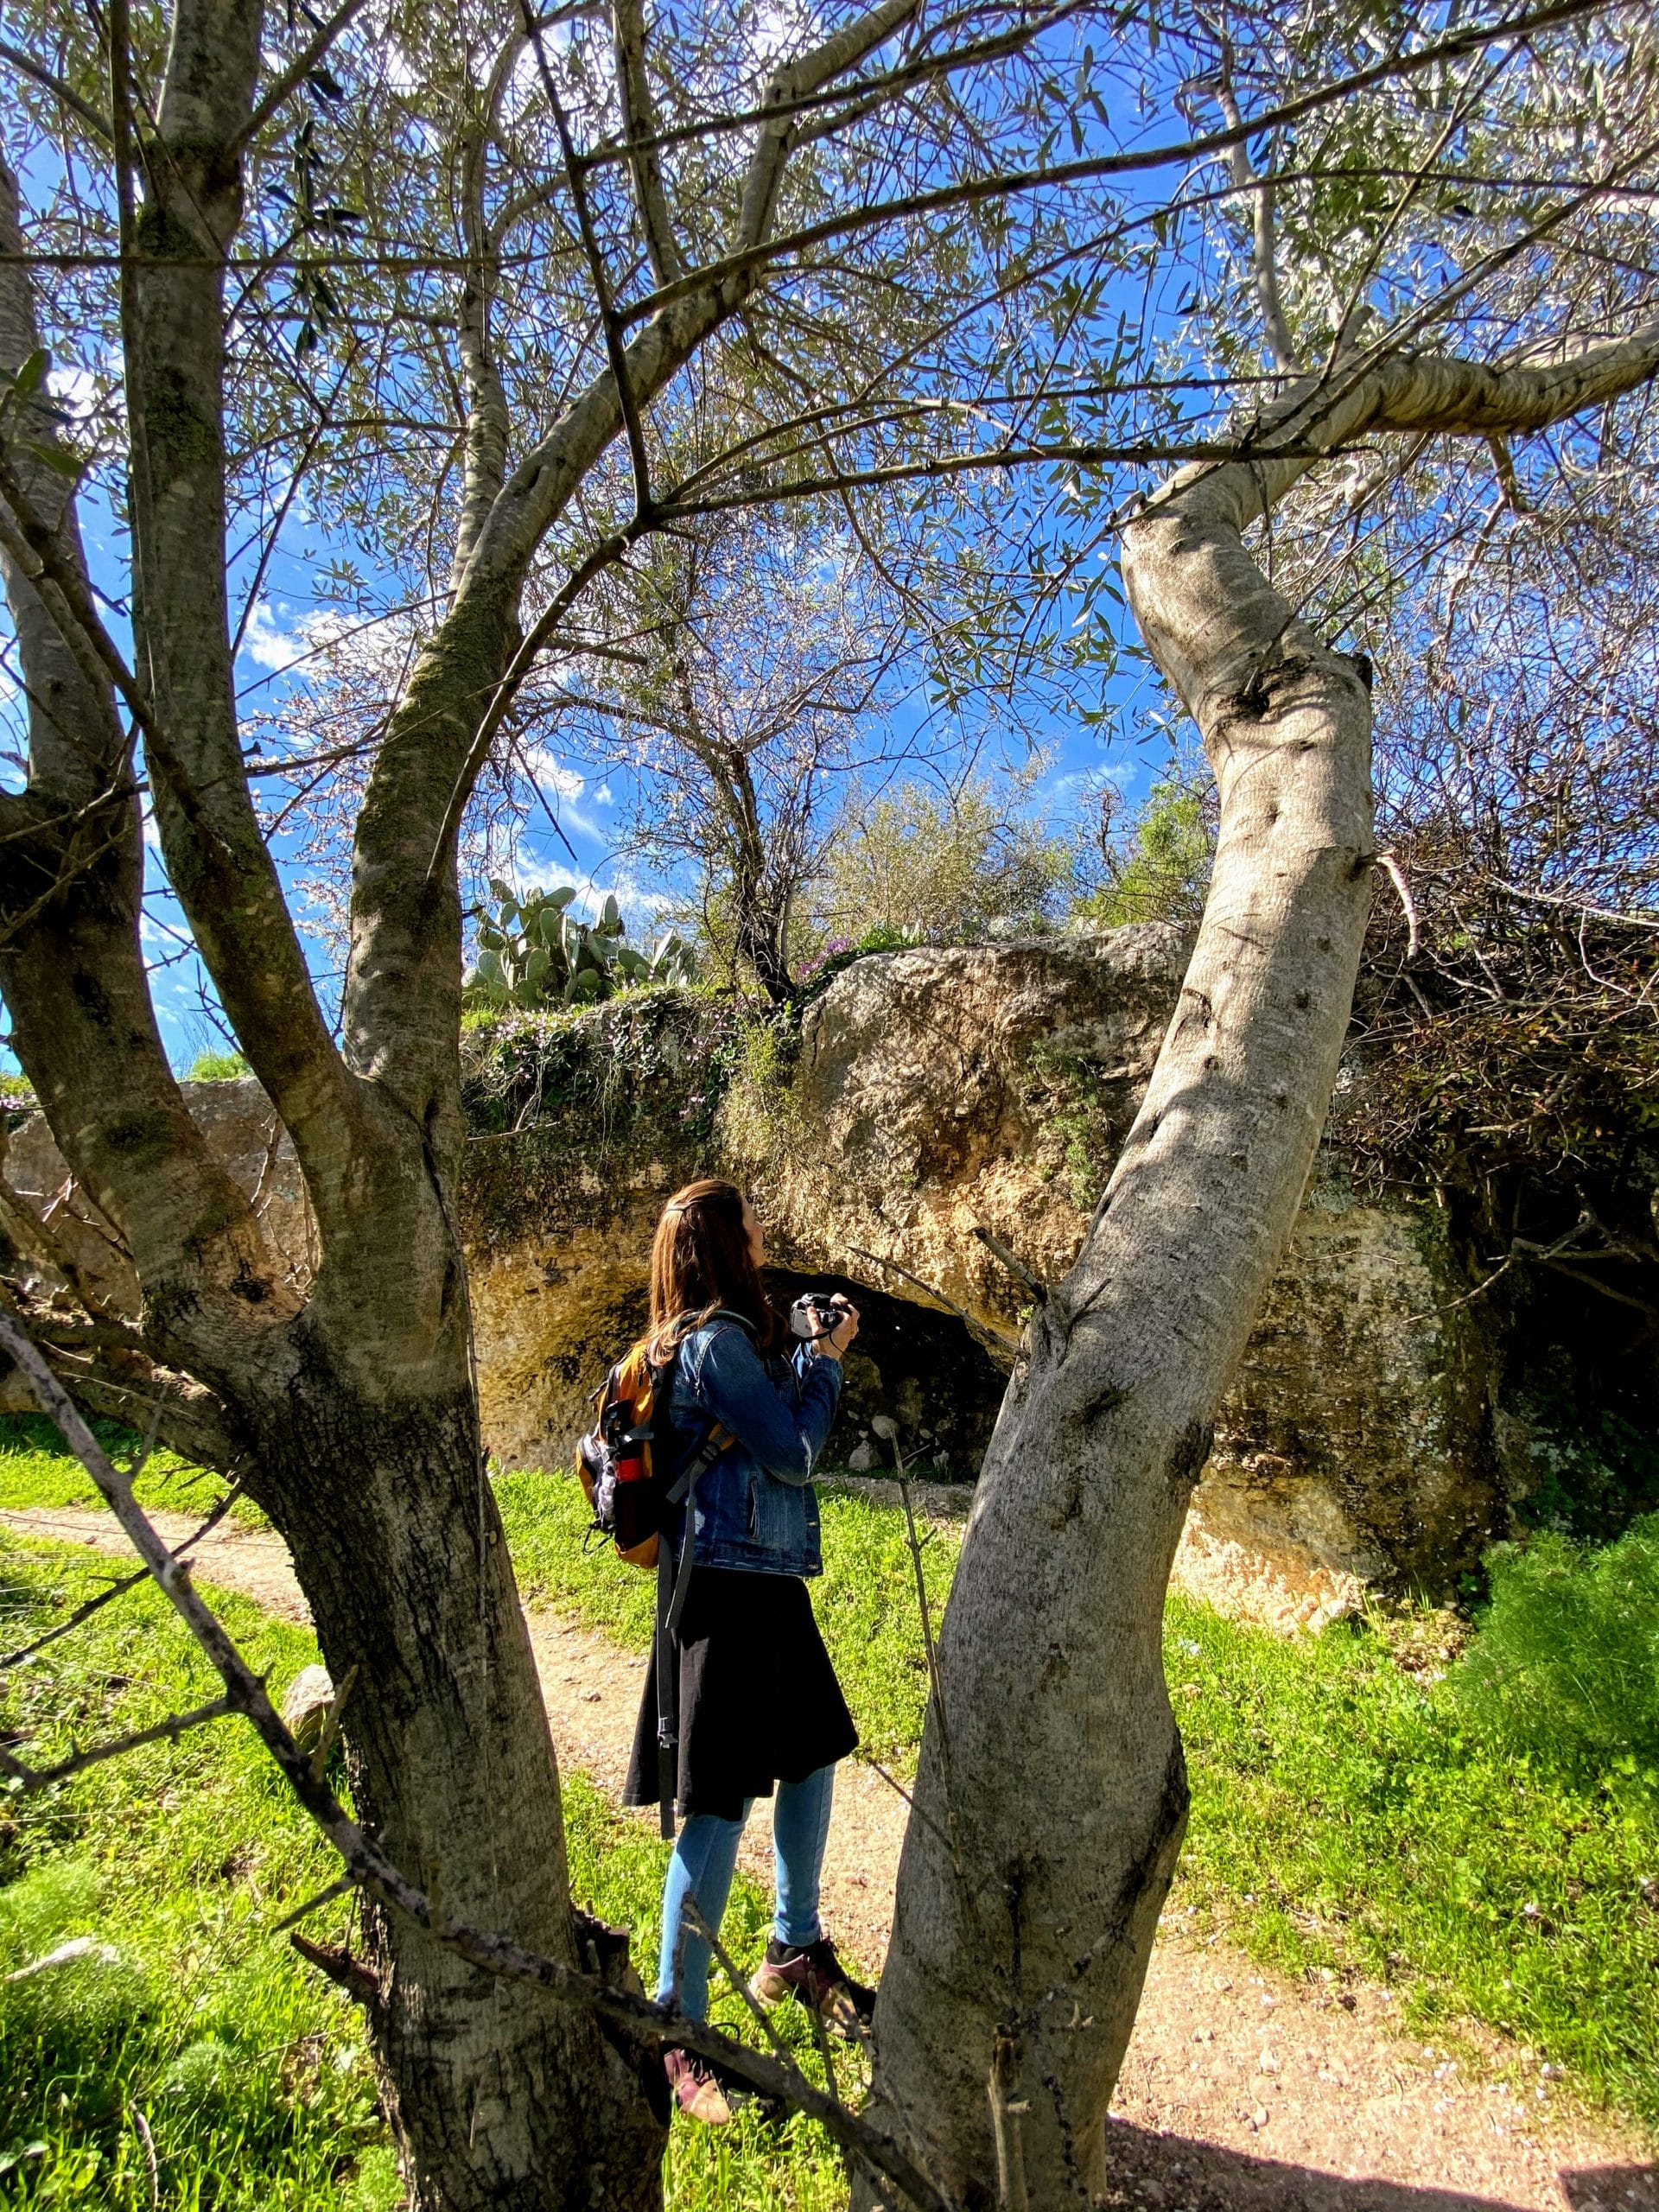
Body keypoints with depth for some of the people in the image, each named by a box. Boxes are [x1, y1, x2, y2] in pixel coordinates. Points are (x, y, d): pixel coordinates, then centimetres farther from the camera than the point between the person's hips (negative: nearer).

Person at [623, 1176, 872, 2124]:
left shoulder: (721, 1337, 11)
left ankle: (796, 1952, 42)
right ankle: (677, 2030, 19)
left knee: (813, 1755, 22)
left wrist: (814, 1359, 11)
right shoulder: (718, 1341, -20)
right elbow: (794, 1456, -16)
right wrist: (826, 1362, -5)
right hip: (731, 1585, -10)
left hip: (765, 1579, 10)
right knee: (721, 1806, 1)